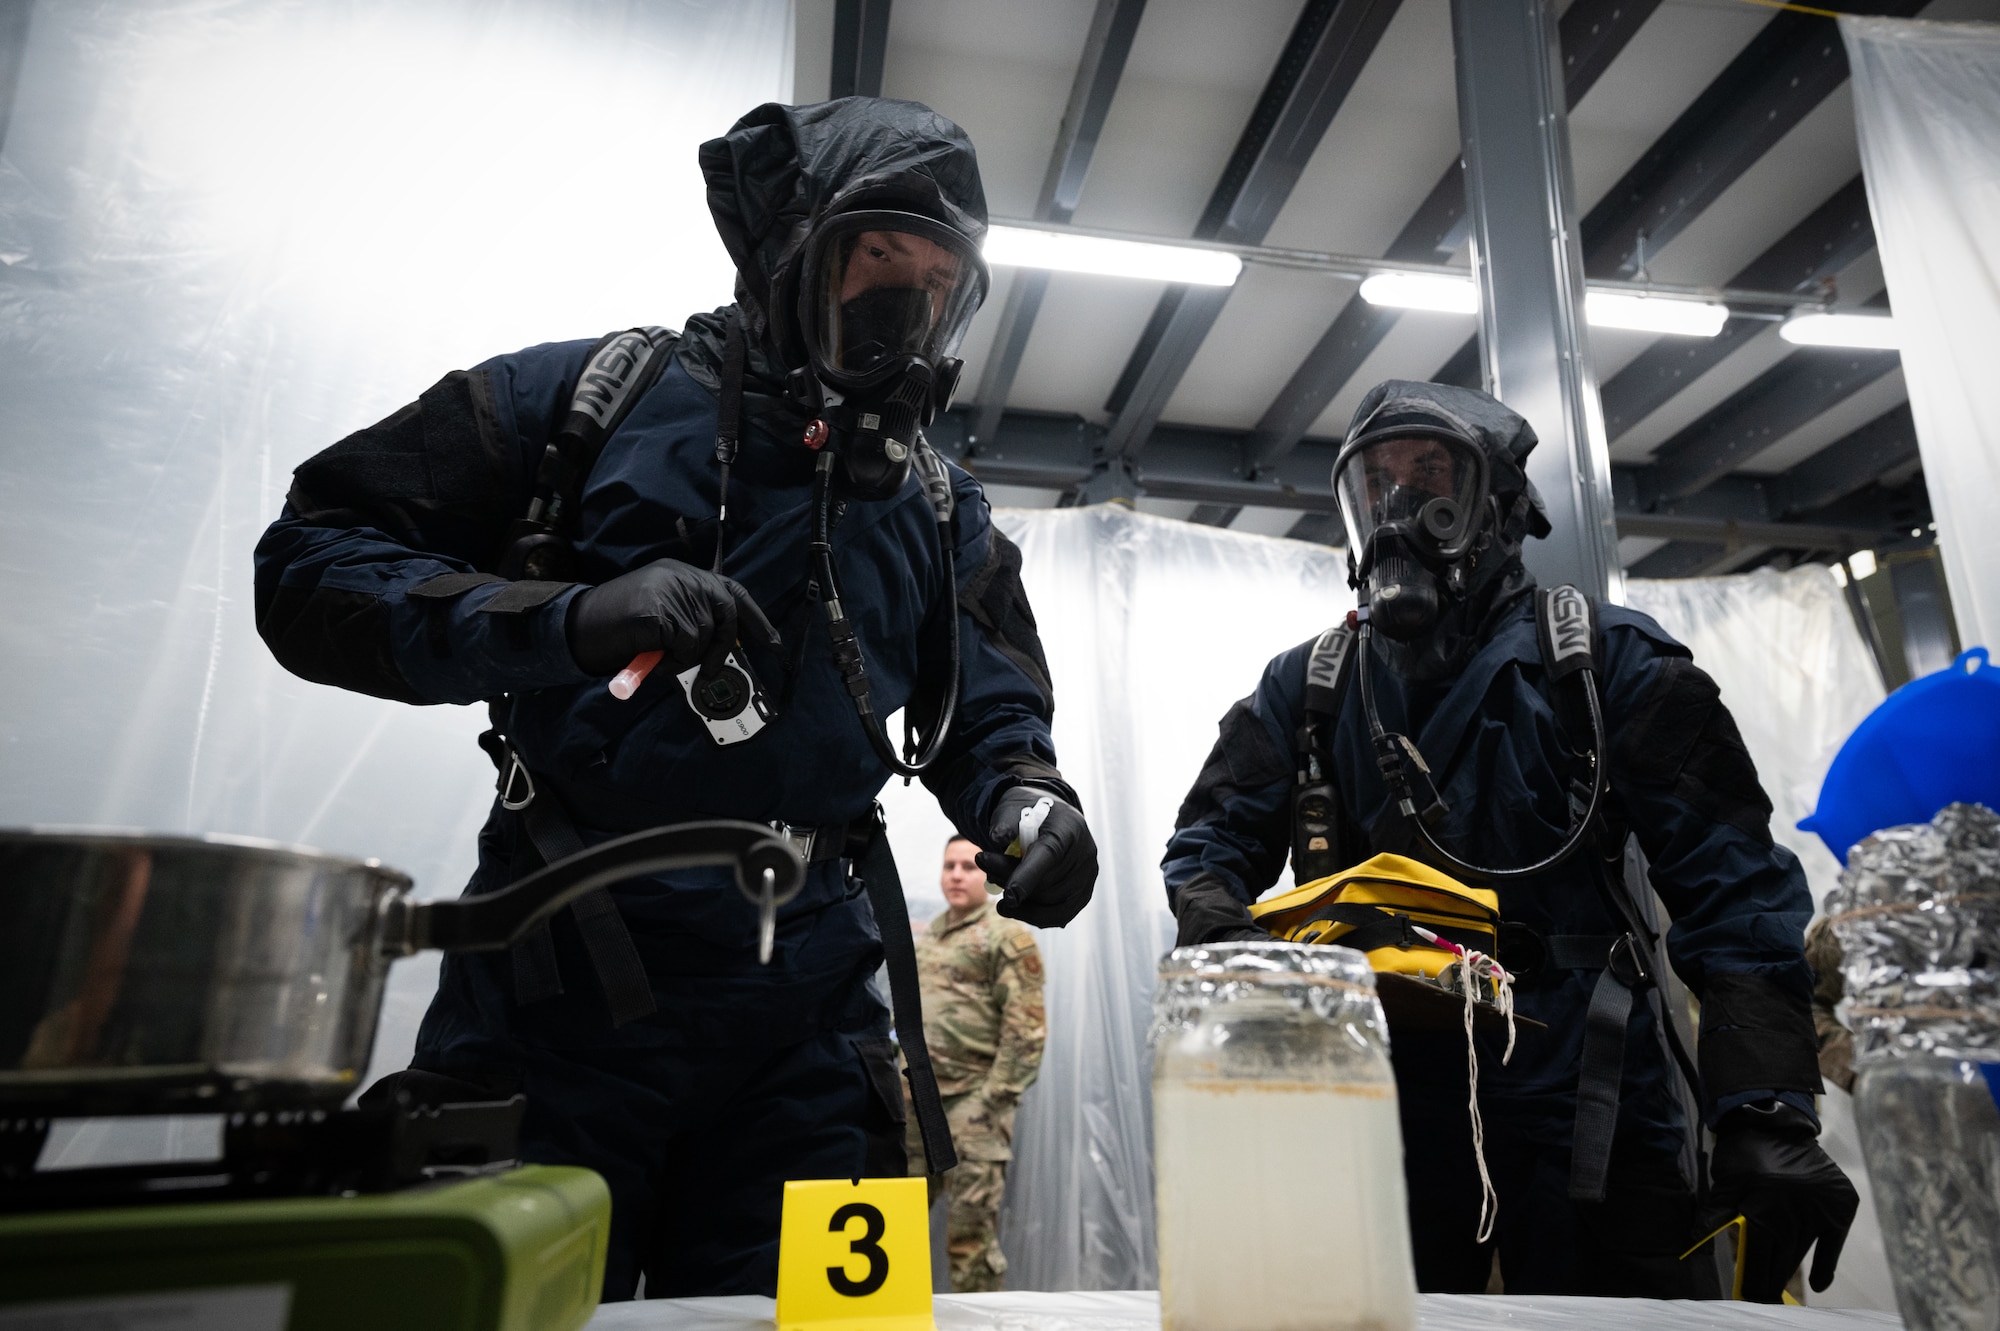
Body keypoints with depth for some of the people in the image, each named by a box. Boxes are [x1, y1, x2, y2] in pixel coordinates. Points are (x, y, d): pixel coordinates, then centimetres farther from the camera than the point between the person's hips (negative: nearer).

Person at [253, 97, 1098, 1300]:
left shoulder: (938, 509, 13)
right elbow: (311, 564, -2)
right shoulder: (596, 393, 3)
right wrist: (564, 619, -19)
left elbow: (993, 716, 12)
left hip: (797, 1025, 3)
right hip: (555, 978, -2)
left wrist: (1028, 803, -13)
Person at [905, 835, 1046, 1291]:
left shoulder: (1008, 937, -7)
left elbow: (1026, 1029, -12)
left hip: (972, 1100, -7)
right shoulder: (925, 938, 16)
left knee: (970, 1233, -2)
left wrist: (994, 1100, -17)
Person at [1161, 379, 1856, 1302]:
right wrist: (1227, 941, -17)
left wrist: (1768, 1118, -12)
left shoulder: (1604, 660, 4)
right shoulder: (1305, 687, 12)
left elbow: (1733, 887, -2)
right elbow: (1211, 842, 7)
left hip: (1576, 1106, -1)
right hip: (1377, 1107, 2)